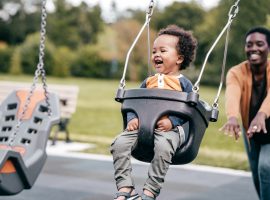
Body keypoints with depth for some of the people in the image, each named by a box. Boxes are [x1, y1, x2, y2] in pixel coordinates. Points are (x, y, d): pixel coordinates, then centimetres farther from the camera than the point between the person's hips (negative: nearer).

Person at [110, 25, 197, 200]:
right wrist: (132, 118, 0)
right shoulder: (149, 82, 24)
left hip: (169, 128, -5)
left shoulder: (182, 82, 9)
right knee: (119, 144, -19)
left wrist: (172, 121, -16)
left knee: (162, 147, -37)